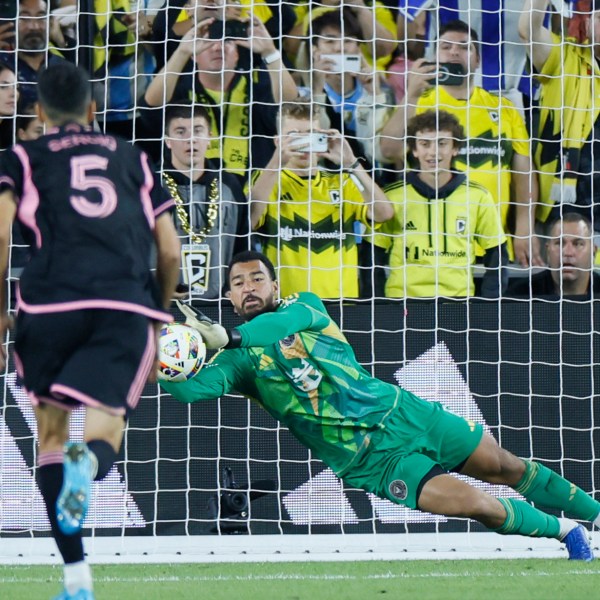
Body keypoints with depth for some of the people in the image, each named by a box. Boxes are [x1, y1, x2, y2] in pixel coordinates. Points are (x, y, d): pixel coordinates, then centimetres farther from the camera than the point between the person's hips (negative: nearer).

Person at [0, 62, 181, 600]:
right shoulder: (132, 159, 25)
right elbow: (171, 253, 21)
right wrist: (158, 320, 35)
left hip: (52, 301, -1)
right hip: (128, 307, 1)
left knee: (52, 431, 14)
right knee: (103, 430, 0)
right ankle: (90, 460, -40)